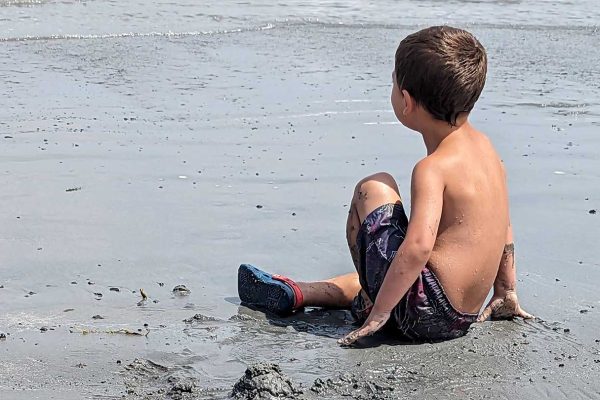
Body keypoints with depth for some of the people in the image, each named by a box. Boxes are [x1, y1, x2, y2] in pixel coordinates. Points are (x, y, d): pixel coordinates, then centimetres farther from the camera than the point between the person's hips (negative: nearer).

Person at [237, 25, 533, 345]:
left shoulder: (432, 169, -17)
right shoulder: (485, 148, 10)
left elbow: (418, 246, -32)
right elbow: (503, 227, 20)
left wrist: (379, 311, -24)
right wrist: (506, 293, 29)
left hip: (421, 317, -10)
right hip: (464, 318, 10)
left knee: (373, 189, -1)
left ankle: (372, 302, 11)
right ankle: (292, 295, 42)